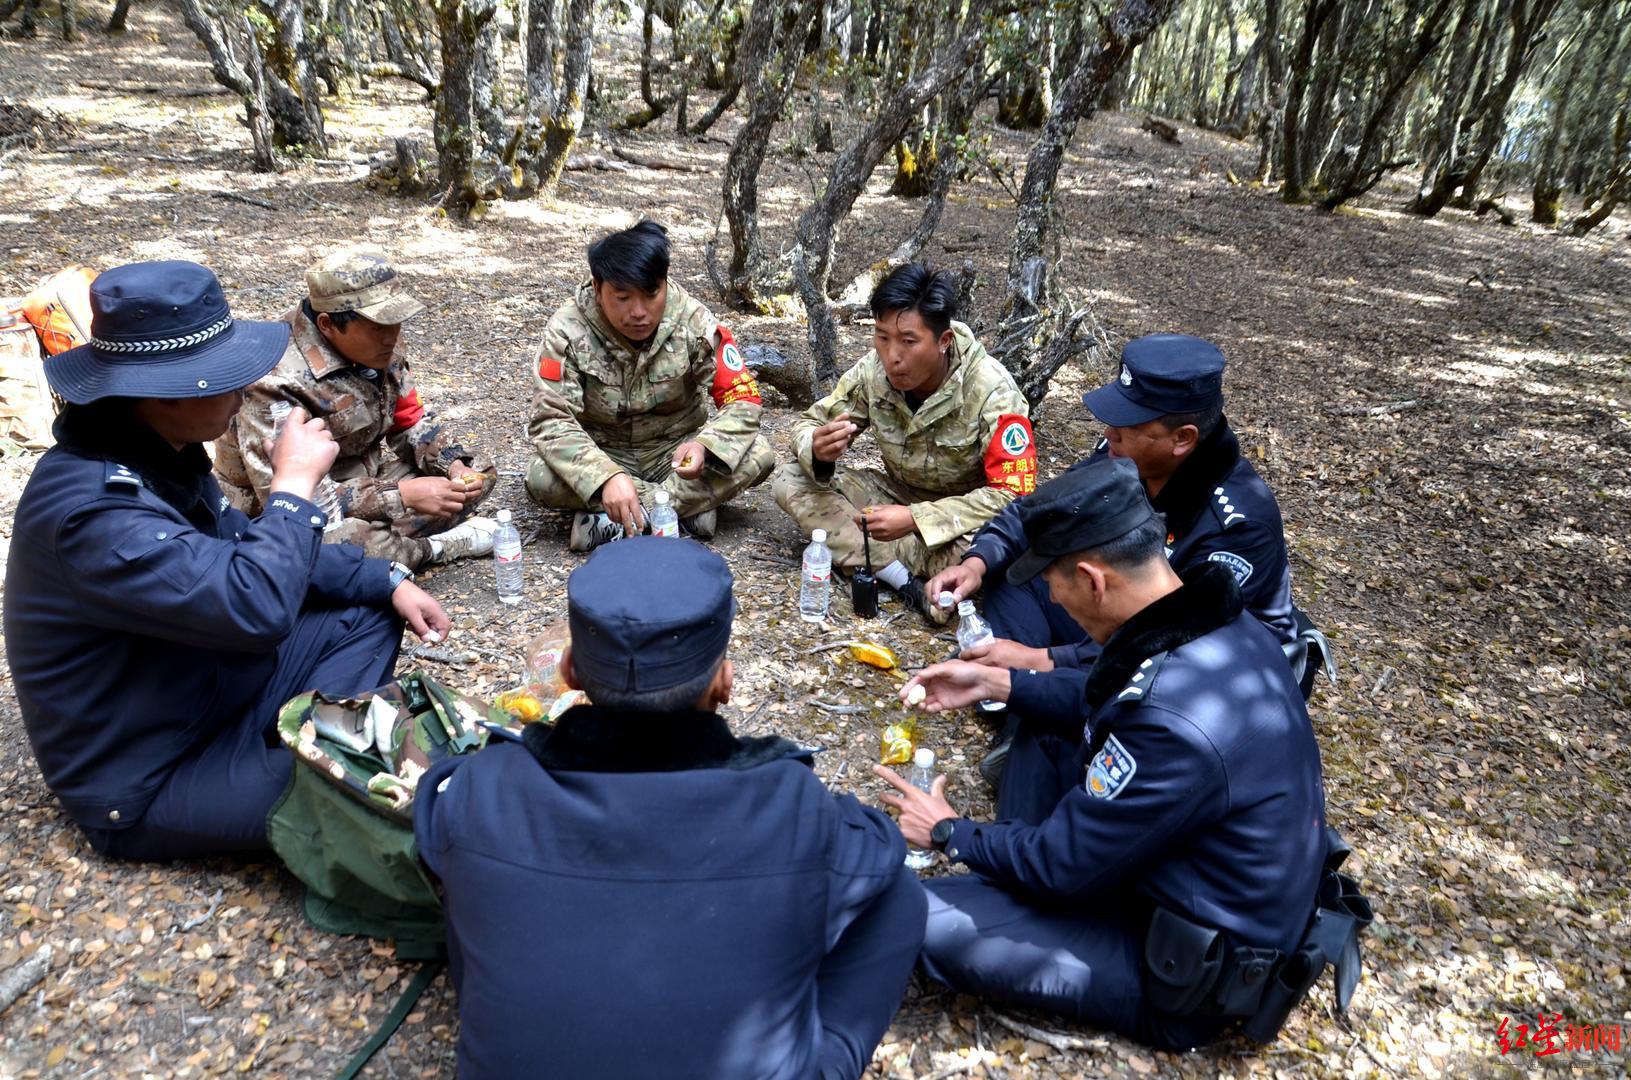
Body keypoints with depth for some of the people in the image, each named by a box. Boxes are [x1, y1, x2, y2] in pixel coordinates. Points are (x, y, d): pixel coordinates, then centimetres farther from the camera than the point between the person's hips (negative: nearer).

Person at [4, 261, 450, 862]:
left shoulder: (160, 453, -1)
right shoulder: (91, 508, -31)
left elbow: (243, 551, 11)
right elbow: (258, 606, -39)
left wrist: (388, 581, 1)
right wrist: (295, 481, -24)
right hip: (150, 780, -9)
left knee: (371, 611, 6)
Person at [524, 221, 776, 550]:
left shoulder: (693, 322, -16)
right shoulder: (568, 331, -19)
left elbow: (743, 397, -14)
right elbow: (551, 420, -24)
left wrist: (704, 445, -36)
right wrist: (606, 477, -42)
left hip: (674, 451, 1)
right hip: (604, 456, -1)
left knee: (758, 455, -26)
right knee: (541, 479, -32)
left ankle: (611, 520, -25)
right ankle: (690, 503, -22)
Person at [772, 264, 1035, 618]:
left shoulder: (990, 390, -27)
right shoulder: (873, 370, -16)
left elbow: (1014, 494, -29)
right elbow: (809, 424, -5)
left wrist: (916, 519, -38)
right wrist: (818, 449, -32)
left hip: (964, 513, -4)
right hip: (901, 494, 4)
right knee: (789, 481, -16)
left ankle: (878, 560, -15)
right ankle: (905, 578, -25)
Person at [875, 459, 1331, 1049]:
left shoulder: (1175, 724, -36)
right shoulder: (1218, 623, -8)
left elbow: (1060, 864, -22)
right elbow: (1108, 706, 13)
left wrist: (950, 833, -5)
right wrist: (996, 682, 10)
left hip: (1192, 969, -8)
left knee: (920, 920, -18)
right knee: (1043, 734, 13)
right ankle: (1016, 887, 14)